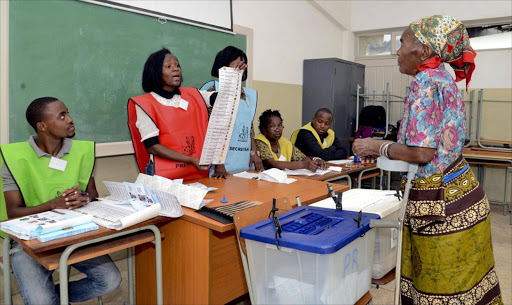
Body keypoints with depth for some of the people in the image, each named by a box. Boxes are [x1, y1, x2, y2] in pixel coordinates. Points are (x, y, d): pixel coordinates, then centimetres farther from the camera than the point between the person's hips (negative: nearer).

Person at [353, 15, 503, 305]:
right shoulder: (443, 79, 12)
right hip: (457, 191, 9)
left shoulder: (426, 82, -16)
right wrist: (381, 150, 16)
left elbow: (422, 152, -22)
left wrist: (378, 146, -7)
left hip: (440, 199, -9)